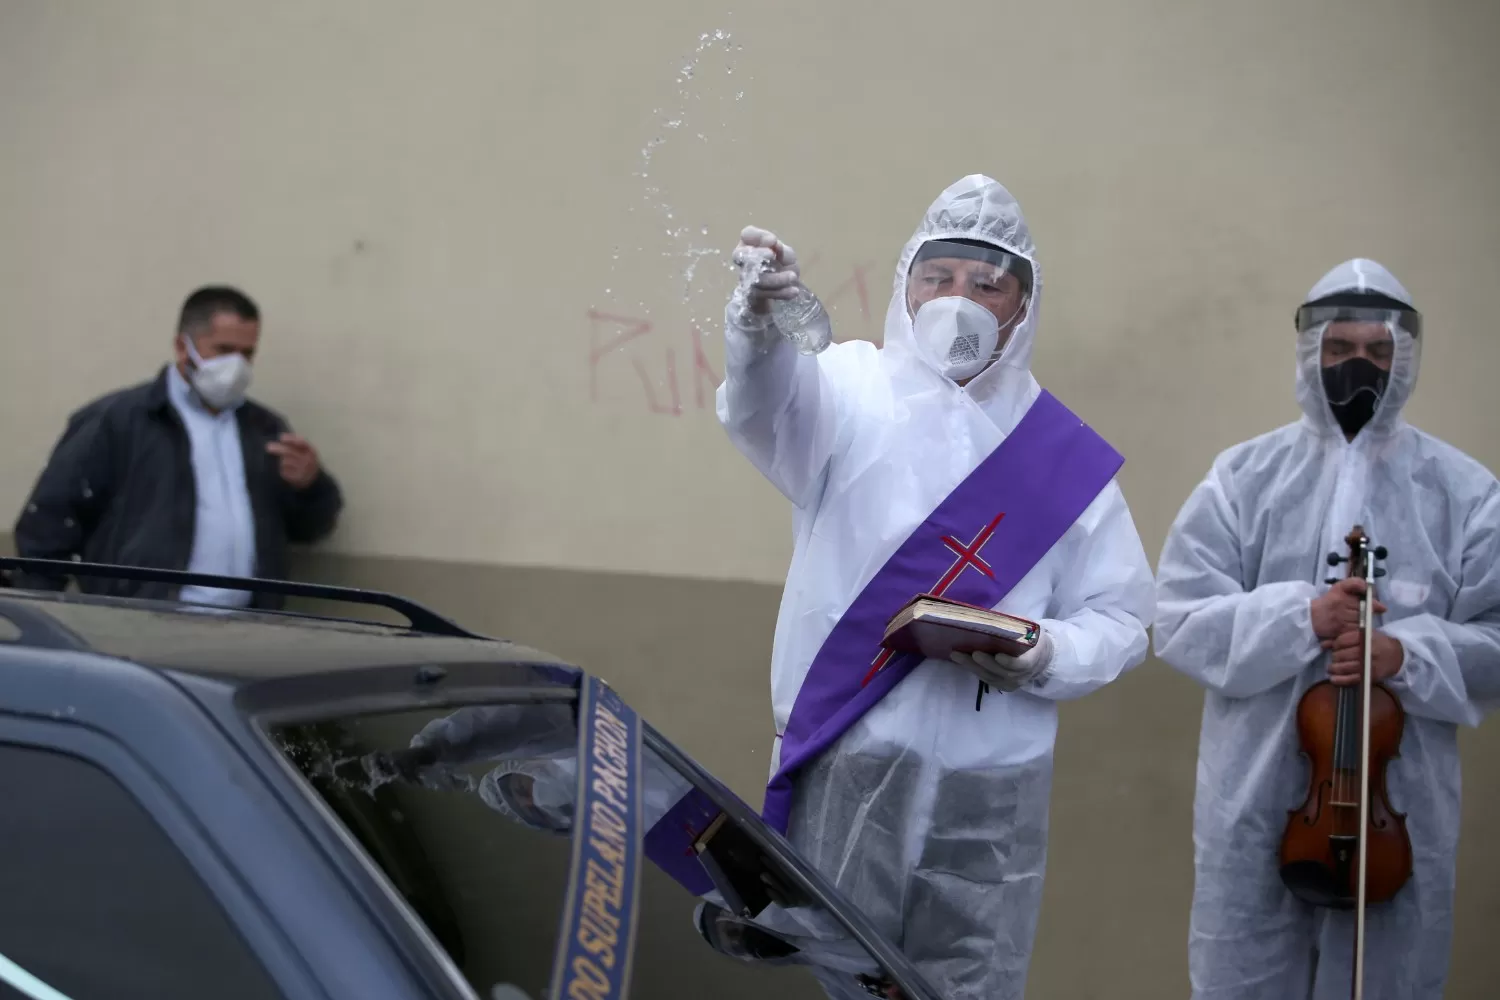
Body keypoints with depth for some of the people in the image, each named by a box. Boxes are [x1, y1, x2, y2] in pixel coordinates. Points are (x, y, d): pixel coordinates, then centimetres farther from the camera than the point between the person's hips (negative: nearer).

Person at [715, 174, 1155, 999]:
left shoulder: (1065, 455, 8)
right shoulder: (854, 394, 1)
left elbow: (1121, 617, 10)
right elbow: (771, 401, -23)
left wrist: (1046, 656, -12)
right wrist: (759, 322, -46)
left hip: (992, 781, 2)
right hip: (847, 762, -2)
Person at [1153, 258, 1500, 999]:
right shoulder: (1243, 477, 1)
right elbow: (1179, 621, -4)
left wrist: (1407, 656, -18)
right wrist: (1300, 619, -19)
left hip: (1401, 806, 0)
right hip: (1254, 803, 0)